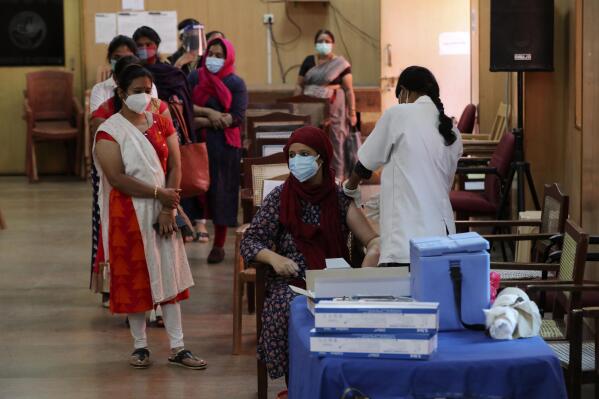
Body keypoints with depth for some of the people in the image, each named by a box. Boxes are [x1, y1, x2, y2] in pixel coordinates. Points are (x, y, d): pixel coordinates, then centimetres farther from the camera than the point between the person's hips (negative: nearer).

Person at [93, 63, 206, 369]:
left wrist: (168, 208, -11)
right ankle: (140, 346, 14)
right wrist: (158, 192, -17)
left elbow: (175, 166, 1)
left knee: (169, 275, 4)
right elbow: (117, 178, -17)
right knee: (134, 278, 2)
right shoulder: (109, 131, -8)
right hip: (129, 213, -4)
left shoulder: (161, 123, 6)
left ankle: (177, 348, 8)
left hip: (163, 211, 4)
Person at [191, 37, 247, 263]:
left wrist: (201, 121, -10)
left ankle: (219, 245, 10)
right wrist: (210, 113, -16)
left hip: (224, 145, -1)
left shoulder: (236, 83, 1)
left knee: (220, 193, 1)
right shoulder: (195, 78, 7)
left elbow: (237, 117, -10)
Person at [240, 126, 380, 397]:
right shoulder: (279, 198, 3)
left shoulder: (340, 197, 4)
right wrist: (274, 258, -19)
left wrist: (365, 271, -22)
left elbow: (373, 241, 0)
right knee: (288, 311, -32)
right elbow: (250, 242, 2)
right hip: (291, 282, 0)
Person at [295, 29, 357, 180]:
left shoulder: (340, 64, -1)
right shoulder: (308, 62, 10)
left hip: (334, 108, -3)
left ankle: (338, 178, 3)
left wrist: (352, 112, -7)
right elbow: (299, 86, 12)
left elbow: (349, 89, -2)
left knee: (335, 142, -2)